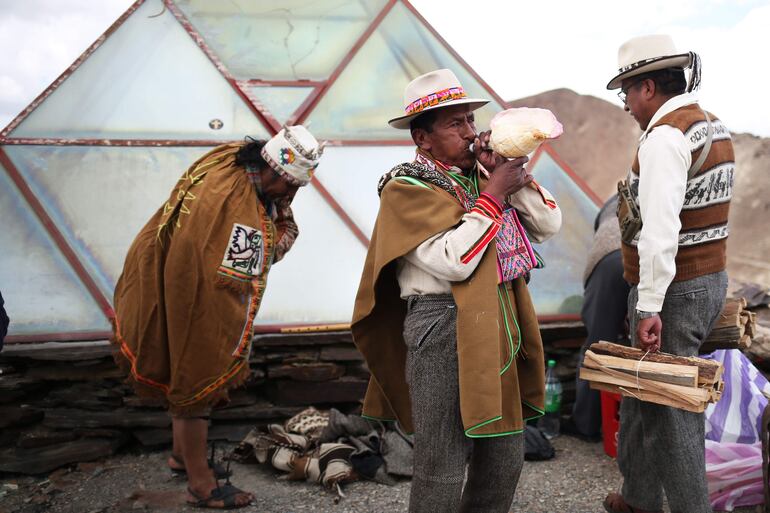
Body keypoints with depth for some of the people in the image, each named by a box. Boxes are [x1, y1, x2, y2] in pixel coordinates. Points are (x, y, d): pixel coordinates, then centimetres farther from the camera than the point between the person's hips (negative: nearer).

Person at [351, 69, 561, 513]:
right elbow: (454, 260, -21)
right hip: (445, 331, -7)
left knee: (506, 455, 15)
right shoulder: (407, 188, -8)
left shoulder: (483, 173, 12)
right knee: (443, 469, 0)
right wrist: (494, 194, -14)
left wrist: (513, 174, -2)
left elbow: (549, 225, 9)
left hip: (500, 329, 7)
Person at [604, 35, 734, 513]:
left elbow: (660, 230, -26)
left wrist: (649, 306, -25)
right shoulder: (714, 127, 11)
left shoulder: (666, 136, -19)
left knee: (670, 411, 1)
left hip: (674, 292, -10)